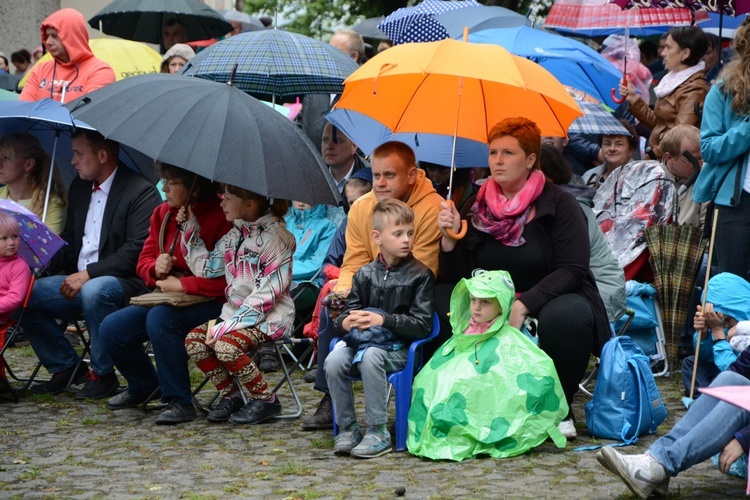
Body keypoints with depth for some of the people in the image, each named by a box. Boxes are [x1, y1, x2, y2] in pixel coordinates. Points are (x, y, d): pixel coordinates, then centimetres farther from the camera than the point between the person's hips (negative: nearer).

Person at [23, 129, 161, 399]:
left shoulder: (141, 191, -11)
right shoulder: (79, 188, 15)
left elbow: (137, 249, -19)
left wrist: (88, 274, -23)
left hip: (124, 282, -8)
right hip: (78, 281, 8)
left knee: (94, 291, -38)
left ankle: (103, 374, -18)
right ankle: (66, 367, 4)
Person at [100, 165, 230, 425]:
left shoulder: (220, 218, -17)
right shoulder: (163, 213, 6)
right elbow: (144, 261, 13)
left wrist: (181, 284, -21)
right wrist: (156, 268, -11)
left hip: (212, 303, -8)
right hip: (167, 299, 8)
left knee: (160, 319, -35)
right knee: (111, 328, -6)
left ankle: (179, 401, -22)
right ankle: (142, 386, 22)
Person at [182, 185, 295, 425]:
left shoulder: (275, 236, -15)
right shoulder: (233, 236, 12)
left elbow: (267, 295, -20)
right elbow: (205, 267, 16)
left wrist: (227, 326, -23)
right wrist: (190, 226, 10)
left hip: (271, 317, -8)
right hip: (235, 312, 8)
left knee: (226, 346, -29)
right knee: (194, 340, -12)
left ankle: (266, 400, -11)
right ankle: (230, 395, 3)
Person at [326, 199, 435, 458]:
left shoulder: (420, 275, -1)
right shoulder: (365, 274, 11)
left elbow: (422, 325, -9)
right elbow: (349, 310, 10)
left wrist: (384, 319, -21)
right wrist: (345, 322, -15)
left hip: (399, 347, -4)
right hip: (361, 340, 4)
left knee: (370, 357, -35)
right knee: (333, 361, -25)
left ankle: (378, 433, -26)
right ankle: (347, 427, -9)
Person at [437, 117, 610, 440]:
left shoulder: (558, 204, -6)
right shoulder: (476, 208, 5)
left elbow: (572, 270, -17)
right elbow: (455, 280, 4)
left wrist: (523, 305, -28)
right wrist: (450, 238, -14)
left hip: (549, 302, -3)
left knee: (565, 316, -38)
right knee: (443, 311, -24)